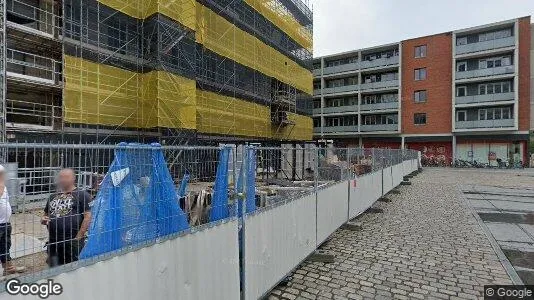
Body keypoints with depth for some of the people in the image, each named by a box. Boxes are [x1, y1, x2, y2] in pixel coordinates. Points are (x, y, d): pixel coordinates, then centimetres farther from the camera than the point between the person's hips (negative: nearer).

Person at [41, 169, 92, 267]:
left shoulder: (82, 195, -5)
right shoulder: (53, 197, 15)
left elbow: (88, 216, -11)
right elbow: (46, 215, 25)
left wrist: (78, 238, -13)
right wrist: (43, 220, 1)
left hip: (72, 243, -6)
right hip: (53, 243, 6)